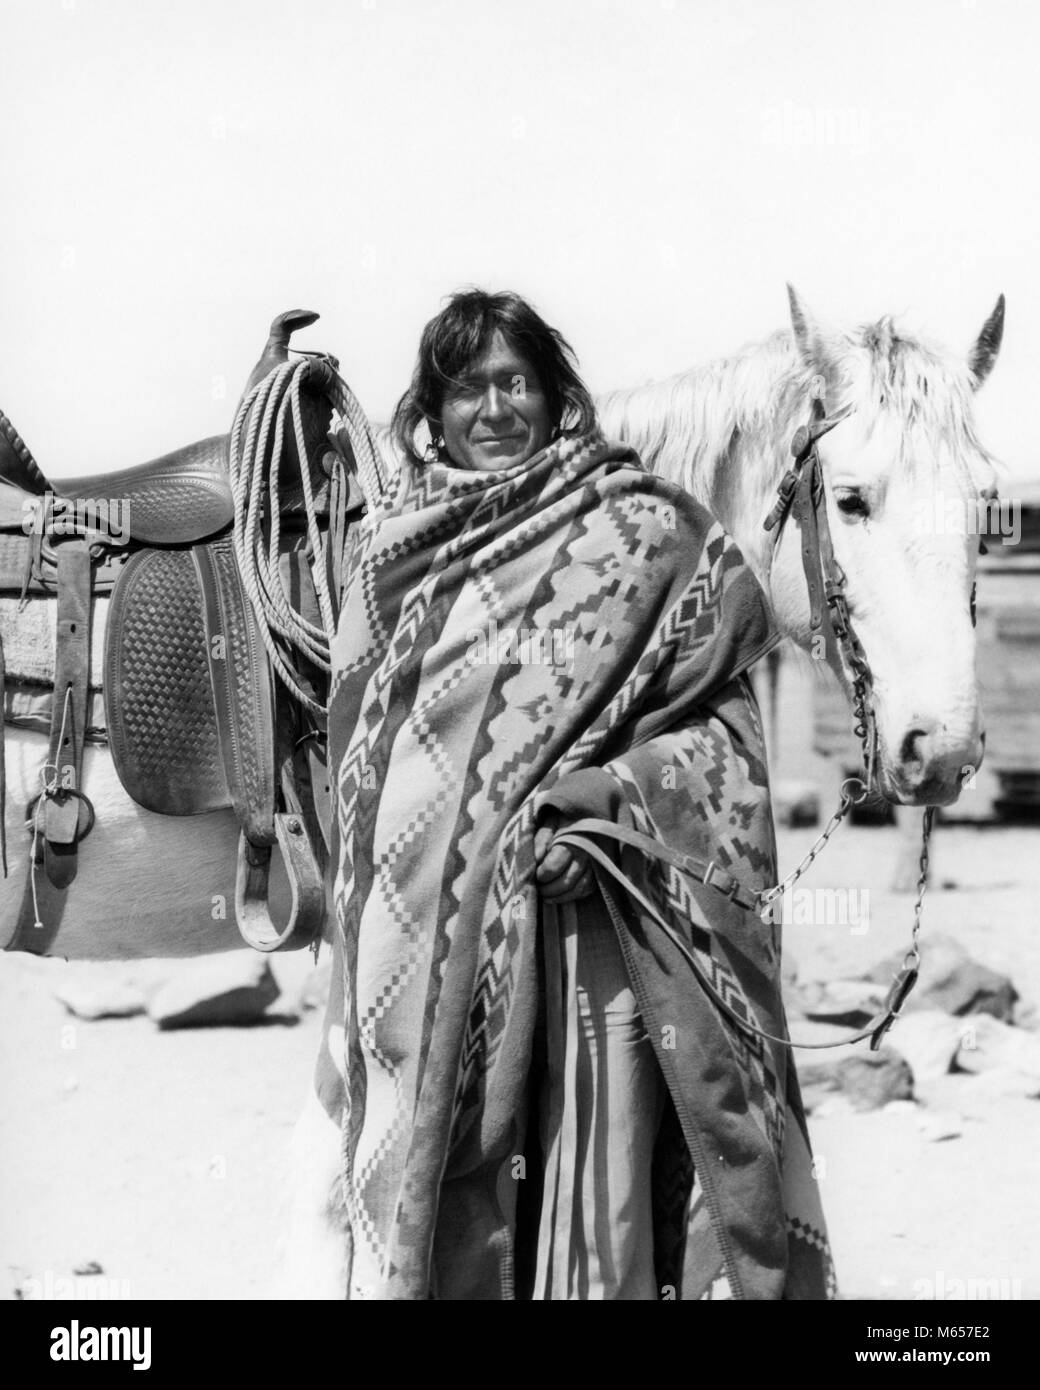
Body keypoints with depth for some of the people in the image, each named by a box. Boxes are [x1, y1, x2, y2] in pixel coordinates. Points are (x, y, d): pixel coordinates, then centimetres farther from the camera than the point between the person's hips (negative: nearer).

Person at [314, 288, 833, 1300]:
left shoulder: (639, 534, 0)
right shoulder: (391, 546, 10)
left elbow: (720, 721, 0)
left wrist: (624, 788, -17)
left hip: (585, 921, -3)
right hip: (423, 927, 3)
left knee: (595, 1172, -2)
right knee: (431, 1169, 7)